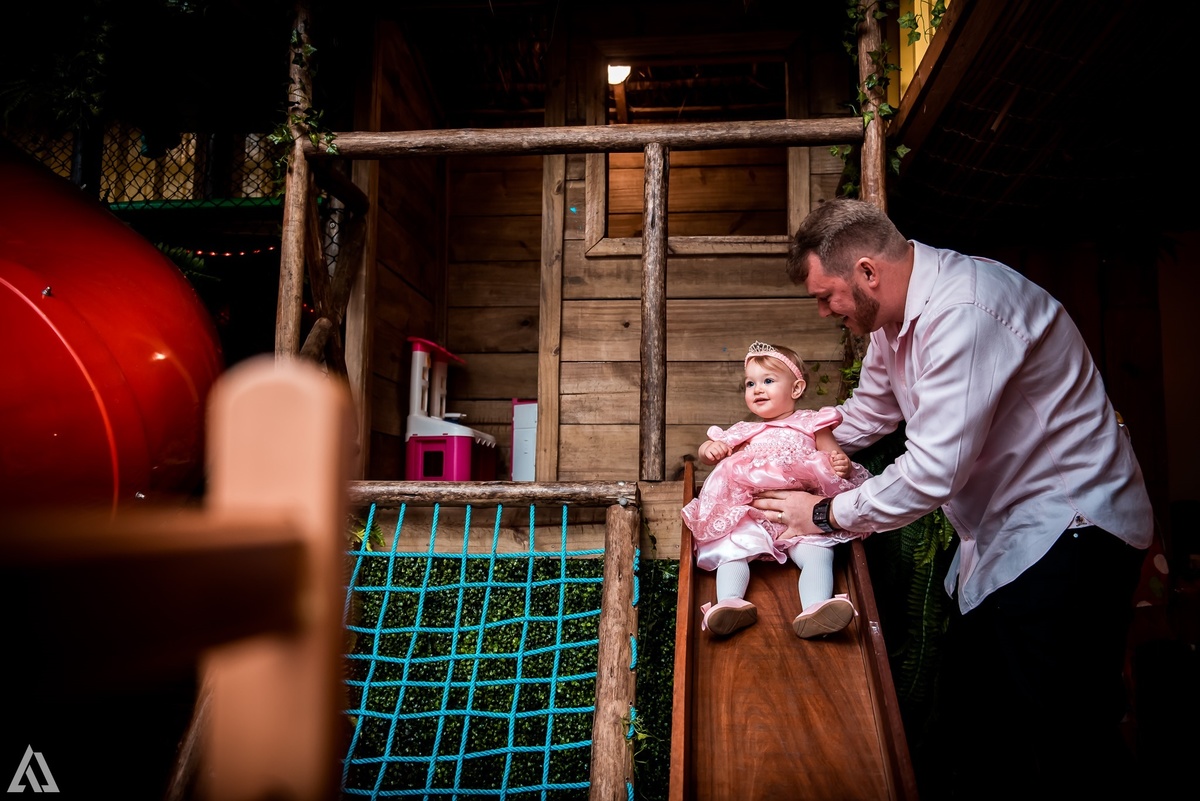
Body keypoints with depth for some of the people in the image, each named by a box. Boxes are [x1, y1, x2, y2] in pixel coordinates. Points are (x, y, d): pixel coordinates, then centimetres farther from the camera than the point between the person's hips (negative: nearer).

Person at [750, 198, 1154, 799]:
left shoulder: (962, 313, -28)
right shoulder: (896, 311, 3)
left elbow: (933, 472, -30)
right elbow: (868, 413, 18)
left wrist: (826, 514, -16)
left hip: (1067, 534, -9)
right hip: (1001, 528, 10)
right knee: (966, 710, 18)